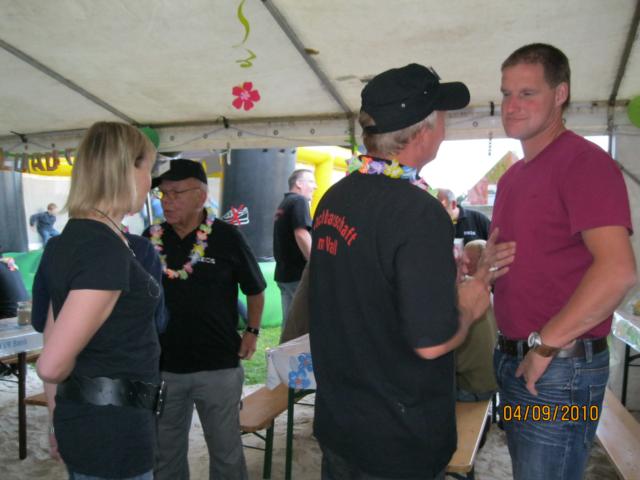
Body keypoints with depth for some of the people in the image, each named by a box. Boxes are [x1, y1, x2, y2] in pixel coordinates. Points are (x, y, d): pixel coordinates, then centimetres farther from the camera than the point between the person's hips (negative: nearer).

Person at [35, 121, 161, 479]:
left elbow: (53, 339, 11)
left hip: (82, 417, 9)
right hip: (113, 425, -8)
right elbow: (51, 365, -25)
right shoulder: (106, 248, -24)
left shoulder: (71, 238, 5)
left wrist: (65, 417, 19)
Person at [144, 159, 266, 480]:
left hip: (218, 366, -2)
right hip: (162, 366, 3)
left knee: (226, 452, 15)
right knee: (165, 453, 20)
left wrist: (252, 331, -3)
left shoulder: (227, 237, -10)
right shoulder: (150, 238, -1)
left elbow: (255, 289, 4)